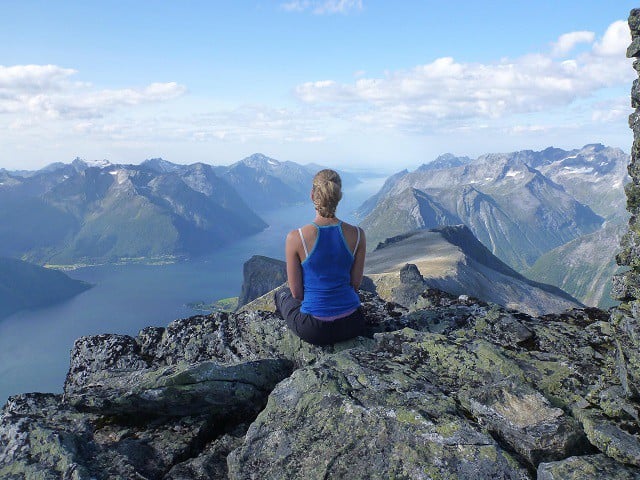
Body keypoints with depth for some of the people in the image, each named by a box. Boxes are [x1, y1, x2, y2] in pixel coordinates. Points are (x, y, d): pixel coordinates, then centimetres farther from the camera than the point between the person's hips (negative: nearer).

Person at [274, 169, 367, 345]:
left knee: (282, 293, 30)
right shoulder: (358, 235, -10)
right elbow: (355, 284, 1)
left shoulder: (295, 238, -17)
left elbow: (297, 293, -8)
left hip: (313, 331, -3)